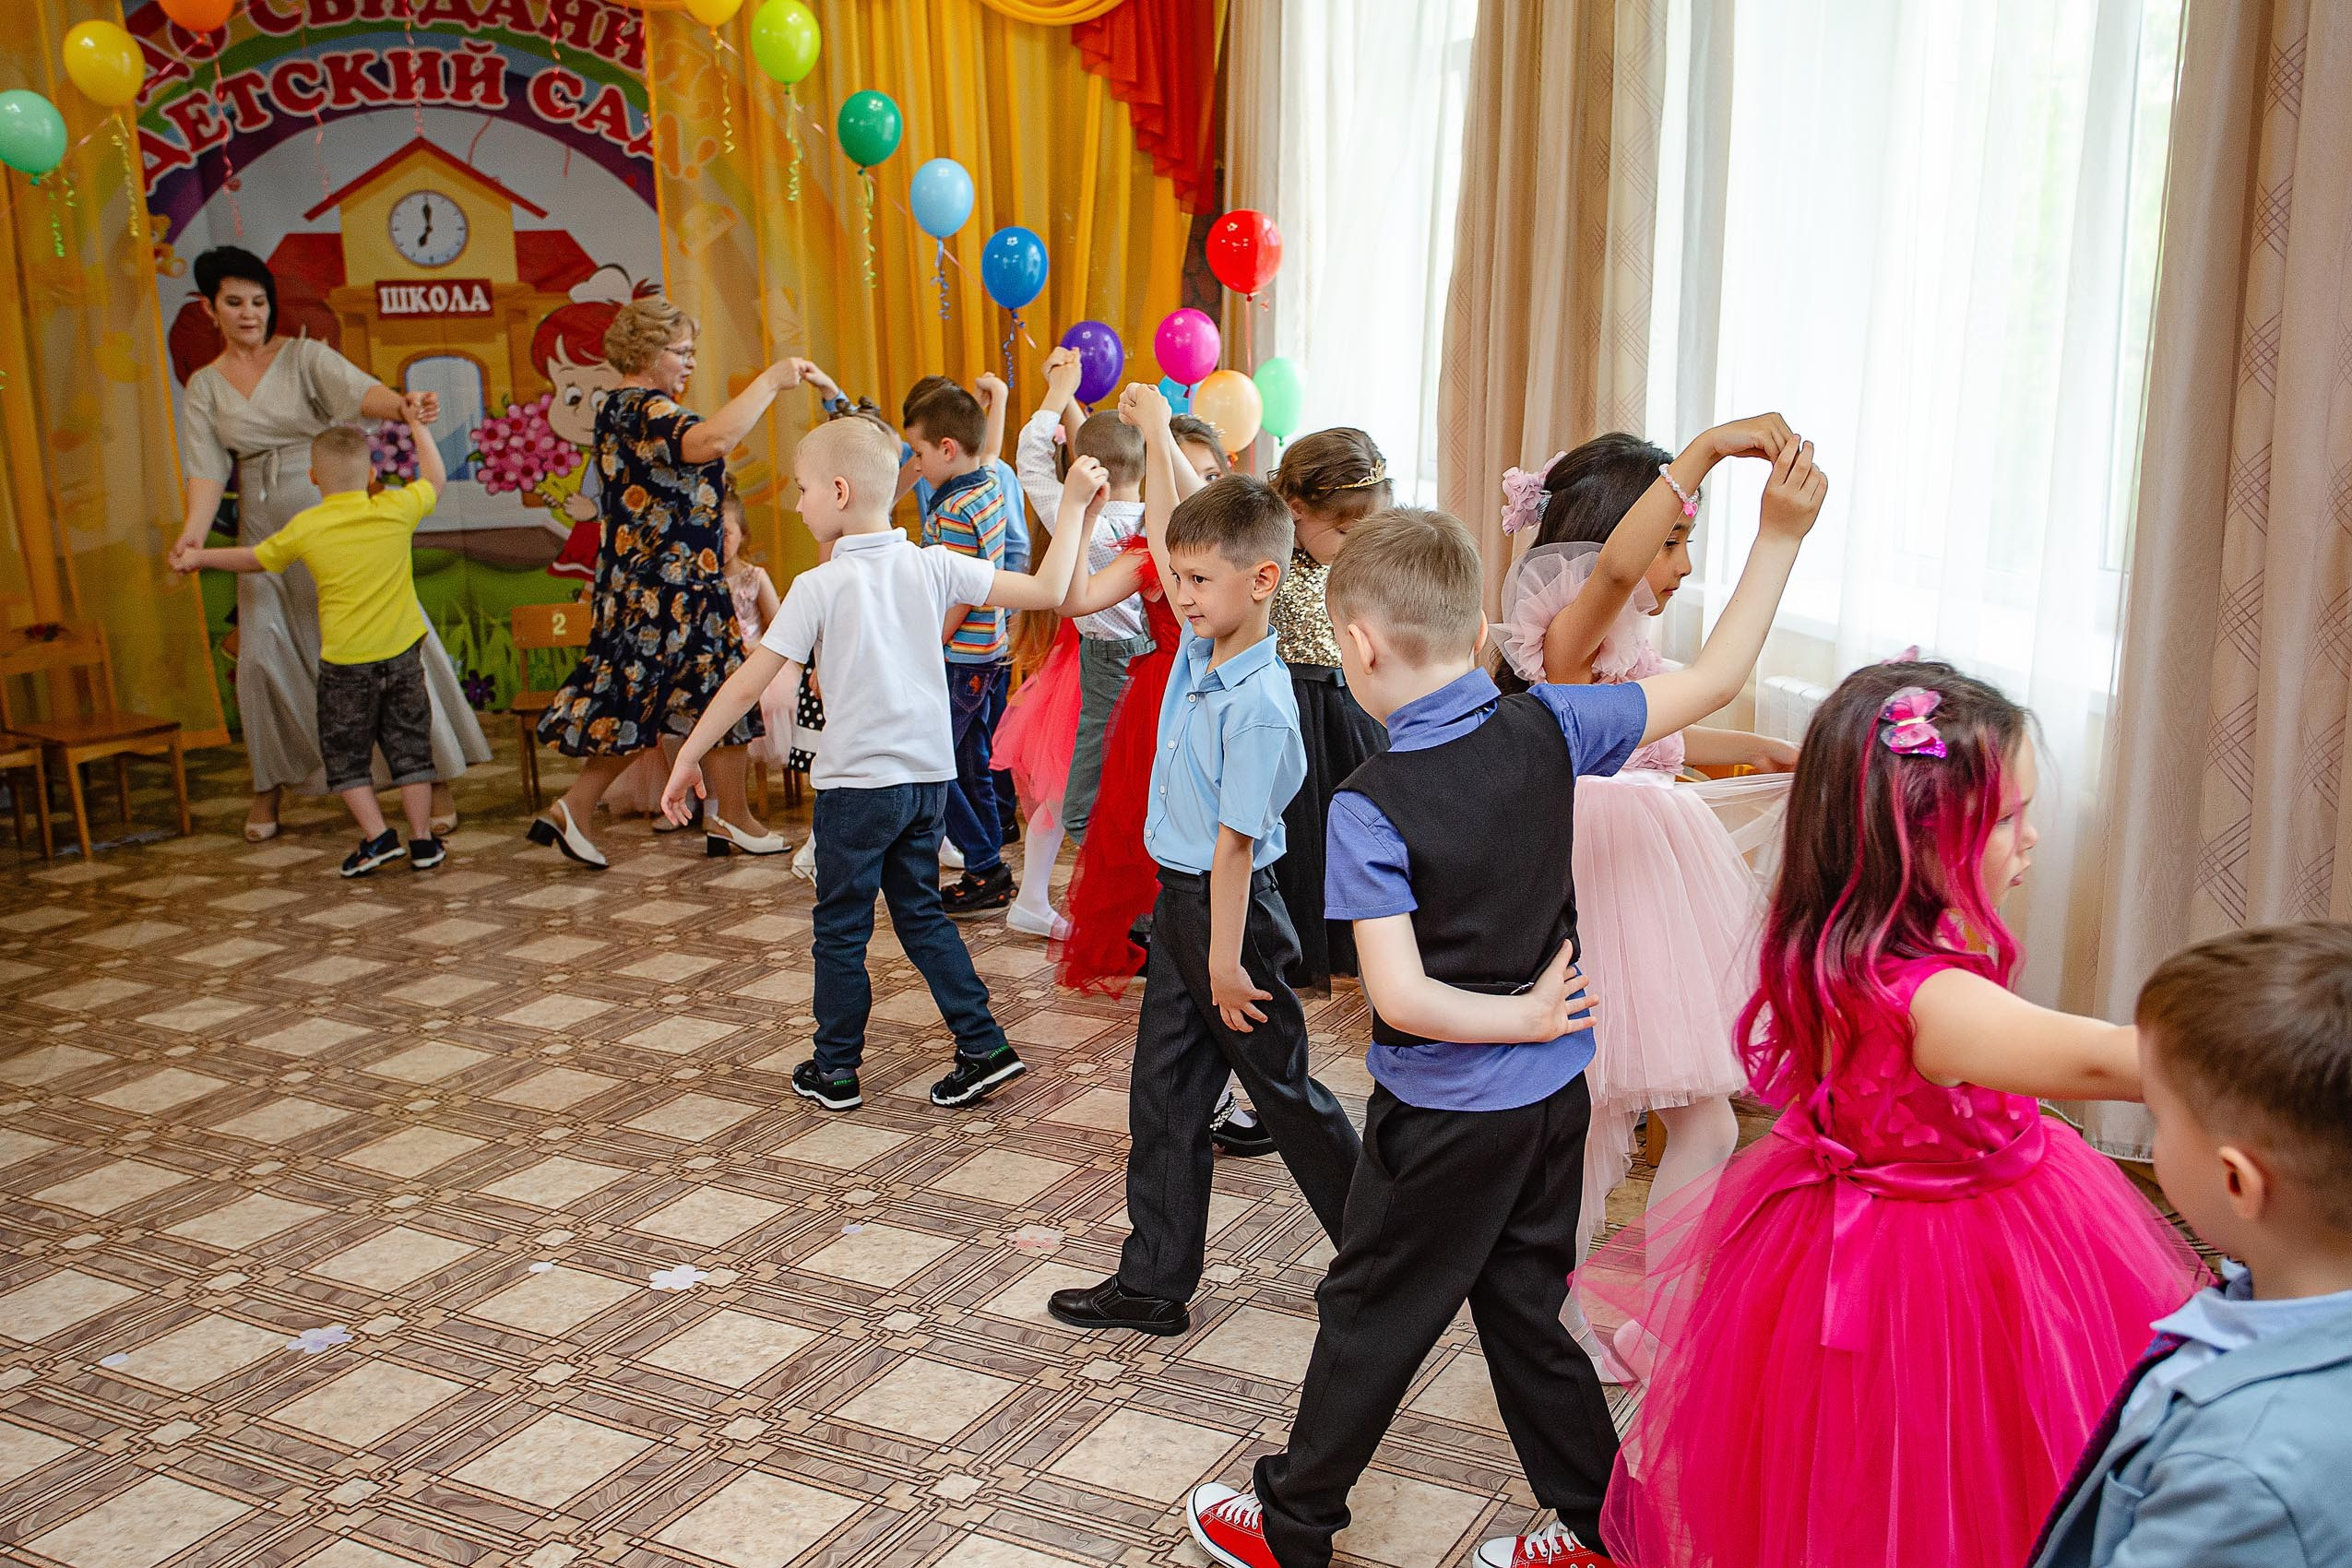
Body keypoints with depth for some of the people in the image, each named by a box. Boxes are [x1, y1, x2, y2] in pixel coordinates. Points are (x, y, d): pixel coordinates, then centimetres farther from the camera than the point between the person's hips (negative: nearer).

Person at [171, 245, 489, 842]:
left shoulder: (304, 356, -1)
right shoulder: (203, 387, 8)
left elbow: (359, 389, -20)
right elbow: (206, 469, -2)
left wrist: (400, 404, -43)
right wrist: (194, 533, -20)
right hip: (265, 530, 3)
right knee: (264, 651, 0)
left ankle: (436, 775, 1)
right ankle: (271, 784, 19)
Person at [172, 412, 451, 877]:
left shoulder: (304, 528, -5)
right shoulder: (396, 509, -5)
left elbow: (255, 558, 11)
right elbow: (436, 477, 14)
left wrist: (200, 557, 28)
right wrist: (418, 426, 26)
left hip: (345, 661, -2)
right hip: (402, 653, 2)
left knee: (345, 753, 10)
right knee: (409, 746, 10)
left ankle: (377, 837, 1)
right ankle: (423, 840, 11)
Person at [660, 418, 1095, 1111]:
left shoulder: (820, 587, -11)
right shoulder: (933, 566, -2)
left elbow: (747, 685, -11)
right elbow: (1047, 591, -4)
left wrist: (688, 759, -3)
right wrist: (1073, 505, 4)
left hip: (857, 782, -5)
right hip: (929, 775, 5)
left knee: (841, 927, 10)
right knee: (920, 911, 19)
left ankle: (836, 1070, 21)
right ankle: (984, 1046, 15)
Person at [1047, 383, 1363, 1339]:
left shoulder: (1256, 705, -24)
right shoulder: (1200, 648, 0)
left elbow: (1235, 840, -23)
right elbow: (1162, 538, 12)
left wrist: (1226, 962, -19)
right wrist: (1156, 434, 14)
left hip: (1228, 909, -9)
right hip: (1179, 901, 9)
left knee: (1283, 1091, 7)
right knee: (1165, 1097, 12)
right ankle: (1154, 1283, 23)